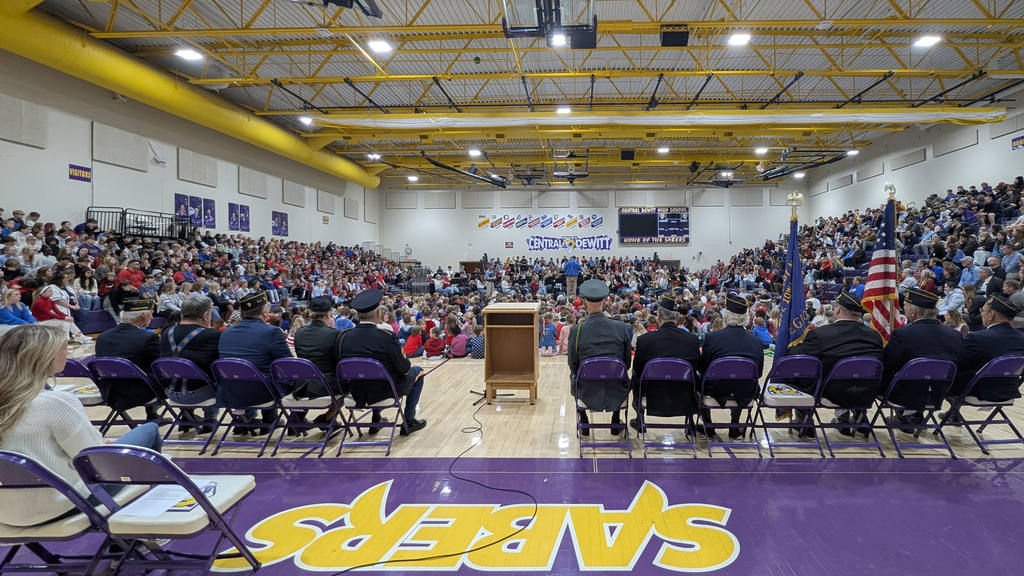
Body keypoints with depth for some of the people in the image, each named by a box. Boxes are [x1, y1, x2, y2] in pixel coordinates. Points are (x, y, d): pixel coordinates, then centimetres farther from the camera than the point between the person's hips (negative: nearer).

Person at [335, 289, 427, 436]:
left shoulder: (343, 337, -11)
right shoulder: (388, 337, -23)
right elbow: (404, 369, -15)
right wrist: (408, 365, 9)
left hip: (357, 394, 5)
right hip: (386, 392, -5)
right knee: (417, 371, 21)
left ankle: (376, 420, 37)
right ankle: (409, 422, 22)